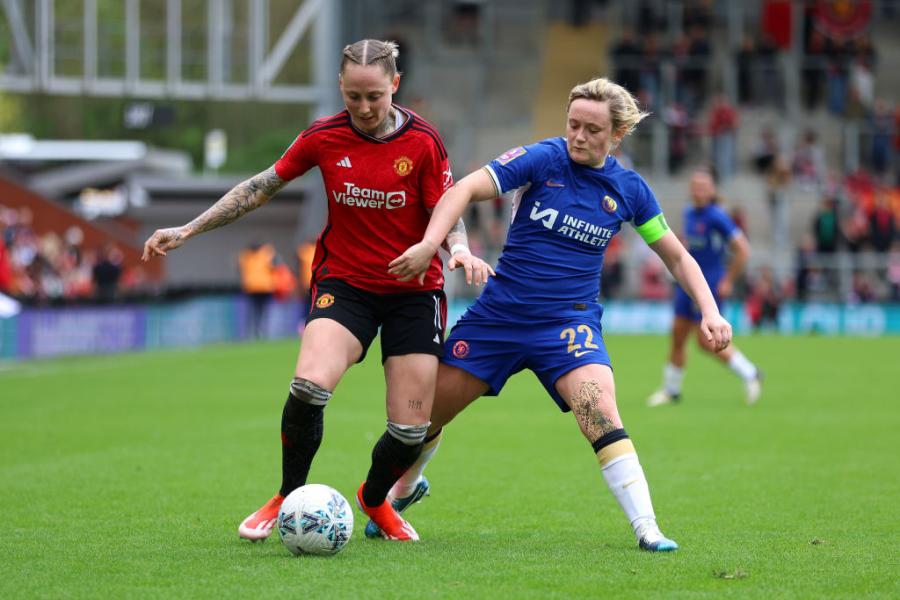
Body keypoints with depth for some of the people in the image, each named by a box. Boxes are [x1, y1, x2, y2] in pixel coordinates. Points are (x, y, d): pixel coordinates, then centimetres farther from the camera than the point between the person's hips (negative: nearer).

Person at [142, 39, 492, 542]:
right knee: (310, 386, -28)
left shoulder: (423, 142, -10)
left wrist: (460, 249, -27)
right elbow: (262, 188, 5)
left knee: (412, 429, -5)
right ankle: (289, 499, -4)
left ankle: (375, 499, 29)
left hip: (414, 289, 0)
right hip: (344, 283, 0)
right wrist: (187, 231, 5)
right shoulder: (324, 138, -5)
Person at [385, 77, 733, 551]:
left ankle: (646, 527, -24)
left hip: (569, 321, 0)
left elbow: (677, 257, 11)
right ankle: (403, 489, 37)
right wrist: (429, 244, -34)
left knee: (598, 408, -26)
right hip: (499, 312, 0)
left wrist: (709, 311, -3)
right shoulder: (543, 159, -9)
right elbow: (468, 188, -19)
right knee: (430, 406, 6)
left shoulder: (629, 190, 1)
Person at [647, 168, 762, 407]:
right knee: (677, 336, 8)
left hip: (710, 286, -8)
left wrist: (728, 281, -13)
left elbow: (742, 249, -16)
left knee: (706, 340, -10)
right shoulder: (689, 213, 9)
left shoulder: (717, 217, -15)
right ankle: (671, 390, 19)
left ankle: (749, 374, 6)